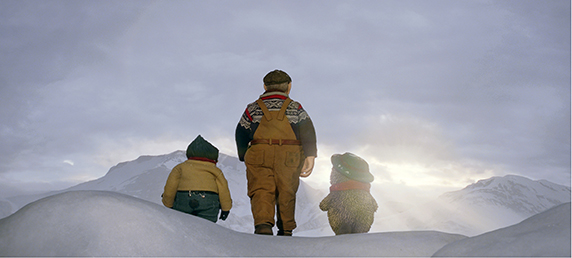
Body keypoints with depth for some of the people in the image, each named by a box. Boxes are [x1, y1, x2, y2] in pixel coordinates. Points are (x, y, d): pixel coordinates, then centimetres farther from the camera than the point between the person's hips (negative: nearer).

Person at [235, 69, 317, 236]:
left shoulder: (252, 108, 17)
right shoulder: (296, 107, 16)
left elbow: (241, 135, 16)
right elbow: (308, 131, 1)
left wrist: (244, 157, 26)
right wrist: (310, 155, -6)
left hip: (259, 155, 0)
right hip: (290, 157, 1)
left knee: (261, 191, -5)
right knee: (286, 193, 13)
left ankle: (263, 224, -29)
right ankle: (285, 231, 21)